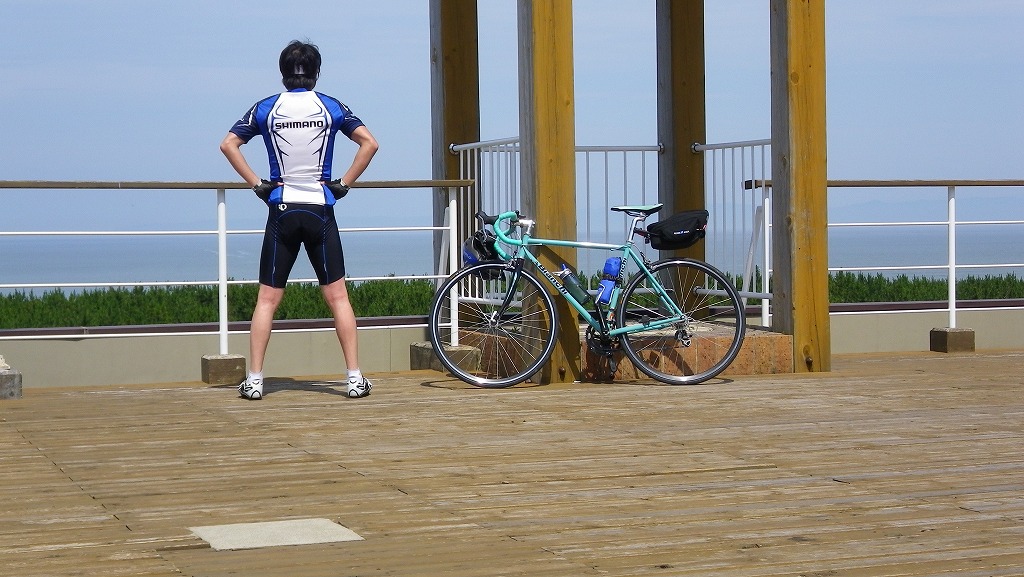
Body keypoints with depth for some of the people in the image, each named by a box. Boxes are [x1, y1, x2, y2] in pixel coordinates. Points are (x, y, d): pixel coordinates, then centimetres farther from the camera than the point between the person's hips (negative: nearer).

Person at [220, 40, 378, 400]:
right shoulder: (331, 107, 2)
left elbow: (228, 144, -1)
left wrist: (257, 184, 1)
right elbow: (370, 143, -3)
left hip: (282, 210, 0)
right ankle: (355, 378, 1)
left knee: (267, 299, 5)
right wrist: (344, 183, 1)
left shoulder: (267, 108, 3)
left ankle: (254, 380, 2)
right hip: (320, 211, 0)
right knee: (337, 296, 3)